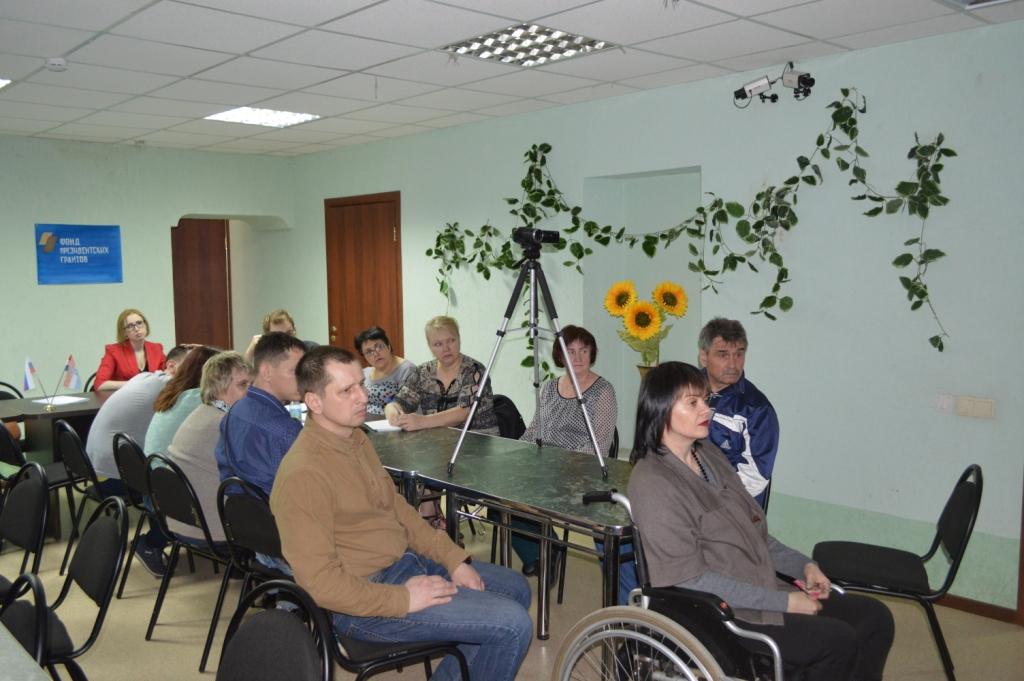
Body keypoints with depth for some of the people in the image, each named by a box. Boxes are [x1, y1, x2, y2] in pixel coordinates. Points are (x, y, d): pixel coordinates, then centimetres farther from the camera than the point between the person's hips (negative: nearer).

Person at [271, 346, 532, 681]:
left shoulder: (356, 438, 5)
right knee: (513, 624, -14)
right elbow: (319, 581, -26)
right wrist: (404, 600, -21)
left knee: (515, 589, 15)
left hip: (406, 562, 10)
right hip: (364, 601, -9)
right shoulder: (303, 475, -25)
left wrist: (454, 558, 4)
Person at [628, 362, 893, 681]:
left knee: (874, 617, 0)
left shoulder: (708, 453, 9)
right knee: (837, 641, -19)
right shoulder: (652, 483, -18)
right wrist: (784, 602, -17)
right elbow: (691, 580, -20)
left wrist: (803, 565, 4)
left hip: (763, 589, 9)